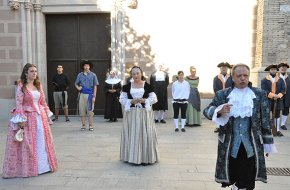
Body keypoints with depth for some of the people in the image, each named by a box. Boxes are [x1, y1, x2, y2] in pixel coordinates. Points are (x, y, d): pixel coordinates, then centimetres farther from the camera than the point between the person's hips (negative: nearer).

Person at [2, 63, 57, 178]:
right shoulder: (21, 86, -7)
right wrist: (21, 119, -18)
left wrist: (47, 114, 12)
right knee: (27, 143, 1)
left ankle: (43, 165, 24)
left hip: (40, 116, 6)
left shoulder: (38, 85, 9)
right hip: (28, 117, -6)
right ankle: (27, 168, 14)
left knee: (42, 141, 11)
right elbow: (19, 104, -12)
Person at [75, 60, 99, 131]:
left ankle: (90, 125, 8)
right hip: (82, 94, 2)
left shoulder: (93, 75, 4)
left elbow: (95, 86, 2)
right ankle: (83, 125, 13)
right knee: (82, 110, 4)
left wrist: (94, 96, -4)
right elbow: (76, 84, 17)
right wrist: (78, 87, -6)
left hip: (90, 94, -2)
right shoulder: (80, 75, 9)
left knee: (90, 110, 0)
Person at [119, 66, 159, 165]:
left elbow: (154, 99, 4)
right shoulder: (127, 86, 7)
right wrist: (131, 101, -10)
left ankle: (145, 158, 9)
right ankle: (132, 157, 12)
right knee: (131, 134, 1)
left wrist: (144, 100, -12)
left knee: (145, 134, -2)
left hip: (145, 113, -1)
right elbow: (122, 99, 6)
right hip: (131, 113, 1)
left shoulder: (147, 86, 4)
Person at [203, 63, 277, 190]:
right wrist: (219, 111, -24)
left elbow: (265, 120, 5)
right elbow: (207, 111, -3)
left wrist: (268, 143, 6)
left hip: (251, 145, 0)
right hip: (230, 145, 0)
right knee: (233, 177, 12)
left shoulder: (260, 94, 2)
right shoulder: (222, 95, 1)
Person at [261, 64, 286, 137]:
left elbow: (283, 90, 4)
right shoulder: (264, 80, -1)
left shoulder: (280, 80, 9)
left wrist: (278, 96, -15)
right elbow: (264, 90, -11)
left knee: (277, 115, 7)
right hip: (267, 101, -3)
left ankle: (278, 130, 12)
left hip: (278, 101, 3)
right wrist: (273, 95, -19)